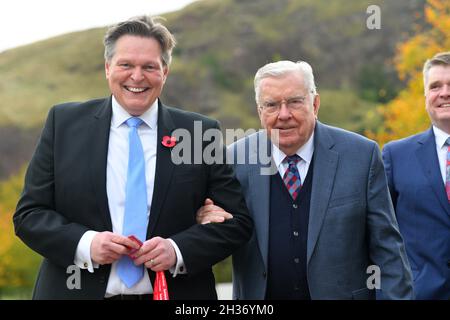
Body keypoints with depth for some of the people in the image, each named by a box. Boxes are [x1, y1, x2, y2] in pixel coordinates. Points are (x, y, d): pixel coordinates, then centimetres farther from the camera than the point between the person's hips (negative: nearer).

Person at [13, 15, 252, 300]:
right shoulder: (64, 123, -1)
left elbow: (237, 221, -3)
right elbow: (29, 214, -2)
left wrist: (179, 250, -19)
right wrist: (84, 243, -19)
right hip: (80, 290, 0)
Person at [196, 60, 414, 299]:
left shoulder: (362, 154, -9)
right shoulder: (235, 159, -6)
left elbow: (386, 248, -6)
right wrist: (208, 223, -17)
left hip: (342, 293, -1)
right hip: (258, 293, 1)